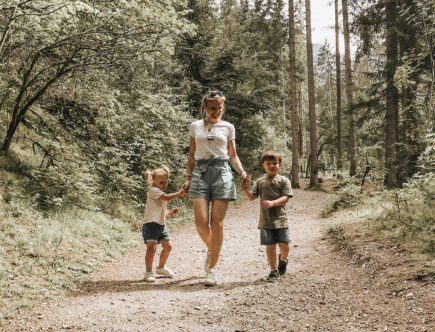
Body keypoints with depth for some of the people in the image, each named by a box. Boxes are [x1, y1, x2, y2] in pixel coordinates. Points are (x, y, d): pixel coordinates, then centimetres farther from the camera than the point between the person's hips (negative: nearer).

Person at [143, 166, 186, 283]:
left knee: (168, 246, 11)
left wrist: (170, 212, 8)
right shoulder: (153, 190, -9)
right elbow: (166, 198, -24)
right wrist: (179, 193, -21)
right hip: (150, 224, -9)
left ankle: (161, 267, 31)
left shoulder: (162, 196, 21)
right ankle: (148, 272, -8)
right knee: (151, 247, -16)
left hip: (161, 224, 9)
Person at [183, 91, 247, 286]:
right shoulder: (195, 127, 14)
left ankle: (212, 270, 2)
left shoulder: (228, 127, 11)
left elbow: (233, 156, 13)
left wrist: (242, 171, -4)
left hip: (221, 172, -1)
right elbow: (192, 155, 16)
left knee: (217, 223, -6)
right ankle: (211, 249, 23)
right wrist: (188, 177, 6)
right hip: (200, 172, 1)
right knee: (201, 222, -10)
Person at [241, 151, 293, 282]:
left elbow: (285, 198, -8)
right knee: (270, 246, 3)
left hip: (280, 219, -1)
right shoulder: (260, 181, 9)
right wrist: (245, 189, -13)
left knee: (284, 245, -2)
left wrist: (272, 203, -24)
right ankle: (274, 270, 16)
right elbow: (251, 197, 6)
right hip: (266, 221, 1)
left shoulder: (283, 180, 2)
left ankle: (283, 259, 32)